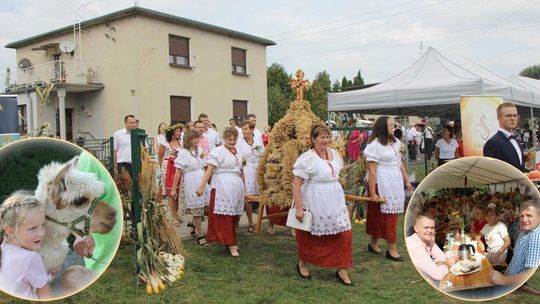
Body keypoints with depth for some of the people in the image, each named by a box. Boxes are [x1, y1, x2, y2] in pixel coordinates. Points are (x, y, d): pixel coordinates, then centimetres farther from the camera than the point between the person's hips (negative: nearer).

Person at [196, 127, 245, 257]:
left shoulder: (238, 153, 17)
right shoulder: (217, 151, -6)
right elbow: (209, 170, -13)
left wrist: (244, 189, 25)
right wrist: (201, 187, -21)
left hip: (237, 187, 7)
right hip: (222, 188, -6)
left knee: (233, 216, 8)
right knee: (224, 216, -6)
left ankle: (230, 241, 21)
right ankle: (231, 244, -1)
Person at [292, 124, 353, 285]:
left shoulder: (334, 153, 5)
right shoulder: (307, 158, -16)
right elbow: (296, 184, -17)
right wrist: (299, 208, -19)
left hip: (335, 202, 6)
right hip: (316, 204, -6)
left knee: (345, 233, 1)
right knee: (310, 237, 11)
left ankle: (342, 270, 15)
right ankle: (302, 263, 37)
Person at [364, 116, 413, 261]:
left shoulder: (394, 141, 11)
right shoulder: (374, 145, -15)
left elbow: (399, 162, 18)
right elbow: (372, 171, -17)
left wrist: (407, 180, 16)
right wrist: (372, 193, -18)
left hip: (395, 182, 9)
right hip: (382, 184, -8)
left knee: (391, 213, 13)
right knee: (386, 214, 0)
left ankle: (373, 243, 26)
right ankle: (392, 249, 10)